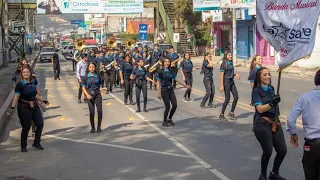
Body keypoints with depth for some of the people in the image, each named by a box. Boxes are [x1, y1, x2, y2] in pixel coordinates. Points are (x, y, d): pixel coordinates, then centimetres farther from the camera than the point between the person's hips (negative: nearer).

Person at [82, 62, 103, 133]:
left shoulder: (98, 76, 6)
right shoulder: (86, 77, 3)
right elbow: (83, 87, 3)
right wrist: (87, 94, -10)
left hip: (97, 94, 1)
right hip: (90, 95, -1)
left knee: (99, 111, -9)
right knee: (91, 112, 0)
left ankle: (99, 127, 6)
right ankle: (92, 127, 16)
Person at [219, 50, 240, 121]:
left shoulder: (231, 63, 10)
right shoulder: (223, 64, -11)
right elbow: (221, 75, -14)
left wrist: (236, 75, 2)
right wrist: (221, 86, -18)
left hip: (232, 81, 7)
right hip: (226, 81, -7)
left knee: (236, 97, 2)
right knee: (227, 99, -4)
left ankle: (231, 113, 14)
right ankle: (221, 115, 9)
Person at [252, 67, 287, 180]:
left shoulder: (271, 88, 9)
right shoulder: (257, 91, -8)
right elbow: (260, 109, -19)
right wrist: (272, 103, -33)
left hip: (275, 123, 7)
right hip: (263, 125, -6)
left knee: (282, 150, 6)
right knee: (268, 151, -5)